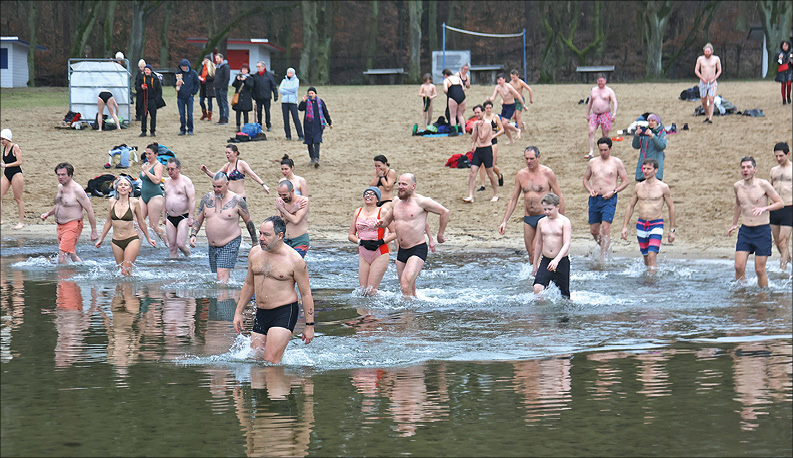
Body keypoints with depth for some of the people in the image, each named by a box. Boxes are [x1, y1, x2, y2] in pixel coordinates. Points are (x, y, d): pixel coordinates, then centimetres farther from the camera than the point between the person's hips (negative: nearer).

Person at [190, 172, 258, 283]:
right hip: (212, 246, 5)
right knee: (217, 276, 8)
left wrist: (255, 243, 7)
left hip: (230, 245, -5)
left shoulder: (237, 201, -7)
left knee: (222, 277, -18)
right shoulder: (207, 198, 5)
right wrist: (193, 235, -4)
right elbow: (198, 220, 13)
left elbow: (248, 221, 3)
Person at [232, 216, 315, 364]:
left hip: (284, 313, -6)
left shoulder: (295, 260, -11)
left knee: (271, 361, -16)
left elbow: (306, 293, -6)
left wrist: (309, 325, -6)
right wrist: (238, 312, 16)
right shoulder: (255, 253, 6)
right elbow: (249, 285, 19)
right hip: (261, 313, 6)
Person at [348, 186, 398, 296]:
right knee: (363, 291, 0)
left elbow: (395, 233, -4)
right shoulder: (358, 212, 11)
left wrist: (381, 242, -17)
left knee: (371, 292, -11)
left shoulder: (382, 212, -3)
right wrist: (362, 242, -7)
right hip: (363, 254, 5)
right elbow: (350, 235, 11)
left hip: (380, 255, -5)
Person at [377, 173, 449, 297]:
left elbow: (444, 212, -4)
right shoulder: (396, 204, 10)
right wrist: (380, 223, 0)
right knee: (410, 289, 14)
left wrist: (440, 235, 1)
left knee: (406, 284, -23)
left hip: (418, 250, -7)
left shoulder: (421, 201, -10)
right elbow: (387, 220, 24)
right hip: (402, 250, 7)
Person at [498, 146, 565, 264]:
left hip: (544, 218, -5)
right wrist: (504, 221, 7)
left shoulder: (547, 173, -4)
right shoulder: (521, 175, 7)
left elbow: (560, 197, 0)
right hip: (528, 219, 5)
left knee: (536, 251, -18)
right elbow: (513, 200, 13)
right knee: (531, 256, 6)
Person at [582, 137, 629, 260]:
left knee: (605, 227, -17)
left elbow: (625, 181, 4)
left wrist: (613, 191, -9)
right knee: (593, 230, 4)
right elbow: (585, 179, 22)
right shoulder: (592, 162, 13)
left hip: (609, 199, -4)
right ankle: (604, 247, 31)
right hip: (594, 199, 4)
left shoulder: (617, 162, 3)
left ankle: (603, 258, -16)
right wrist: (590, 190, 1)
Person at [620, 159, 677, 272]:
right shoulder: (639, 186, 6)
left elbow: (671, 207, 1)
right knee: (646, 256, 11)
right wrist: (625, 227, 9)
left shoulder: (663, 187, -5)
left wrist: (671, 230, 1)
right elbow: (631, 206, 14)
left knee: (652, 255, -18)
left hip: (656, 225, -4)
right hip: (641, 225, 4)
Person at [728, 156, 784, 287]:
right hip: (745, 231, 4)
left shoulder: (763, 185, -9)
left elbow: (780, 203, -5)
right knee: (739, 267, -7)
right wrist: (734, 224, 31)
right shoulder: (737, 186, 5)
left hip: (762, 231, -4)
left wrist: (764, 208, -20)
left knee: (759, 270, -3)